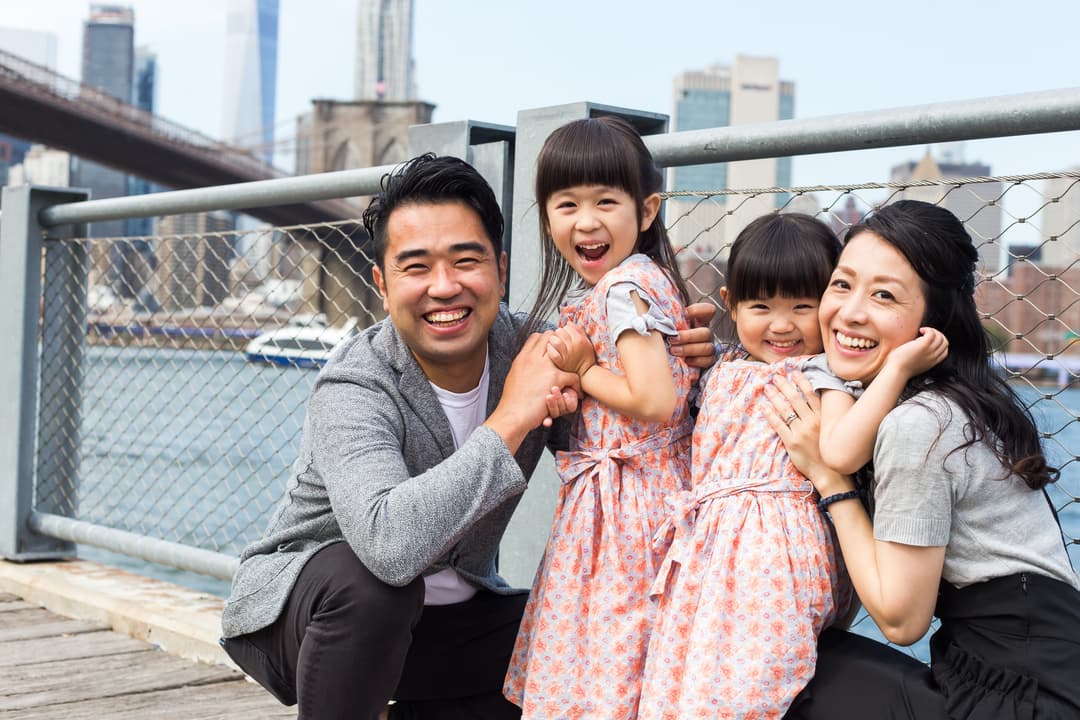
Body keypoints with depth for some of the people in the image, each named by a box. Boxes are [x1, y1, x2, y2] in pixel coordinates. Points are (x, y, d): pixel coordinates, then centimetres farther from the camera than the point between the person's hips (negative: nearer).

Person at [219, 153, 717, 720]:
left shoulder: (530, 350, -13)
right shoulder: (354, 389, -27)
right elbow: (389, 544, -46)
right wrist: (511, 417, -39)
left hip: (449, 616, 6)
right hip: (299, 614, -5)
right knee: (370, 581, -37)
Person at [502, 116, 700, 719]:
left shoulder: (623, 288, -17)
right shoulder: (644, 278, 12)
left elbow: (654, 400, -25)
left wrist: (580, 374, -12)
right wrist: (576, 366, -2)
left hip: (622, 497, -10)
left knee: (608, 650, -1)